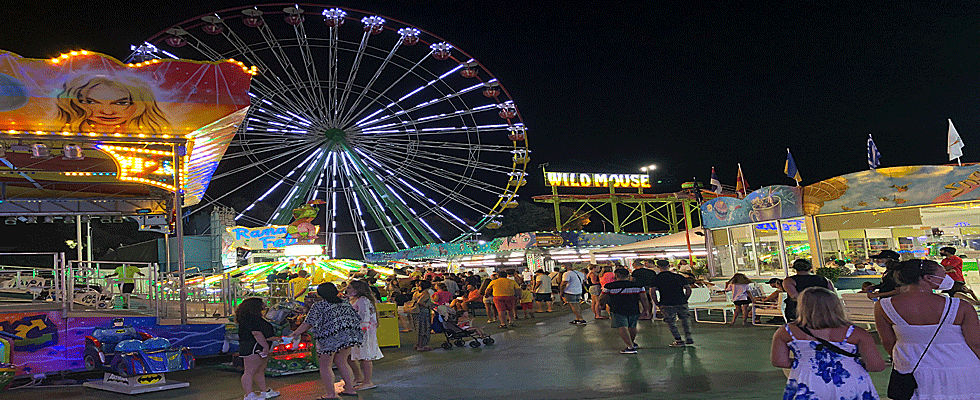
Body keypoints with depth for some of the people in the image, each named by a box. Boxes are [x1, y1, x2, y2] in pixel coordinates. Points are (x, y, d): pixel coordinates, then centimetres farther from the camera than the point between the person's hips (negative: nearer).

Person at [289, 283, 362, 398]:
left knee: (325, 365, 5)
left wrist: (295, 334, -3)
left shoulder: (318, 306, -4)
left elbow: (308, 323, -9)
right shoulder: (345, 304, 12)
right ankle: (350, 389, 17)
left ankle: (331, 393, 1)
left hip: (330, 338, -6)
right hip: (348, 336, 6)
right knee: (341, 362, 18)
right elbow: (356, 319, 14)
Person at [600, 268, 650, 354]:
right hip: (634, 310, 4)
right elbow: (644, 299, 0)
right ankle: (632, 343, 41)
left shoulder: (609, 286, -4)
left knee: (622, 328, -7)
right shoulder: (638, 285, 2)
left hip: (617, 310, -4)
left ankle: (630, 347, -20)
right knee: (632, 327, 22)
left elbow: (601, 300, 1)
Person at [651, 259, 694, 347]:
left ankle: (678, 340, 7)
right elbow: (688, 288, 2)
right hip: (681, 302, 3)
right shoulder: (678, 276, 4)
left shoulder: (656, 278, -3)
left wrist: (657, 303, 0)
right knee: (685, 319, 21)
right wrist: (685, 299, 13)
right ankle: (688, 337, 16)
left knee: (670, 322, 9)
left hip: (666, 304, -3)